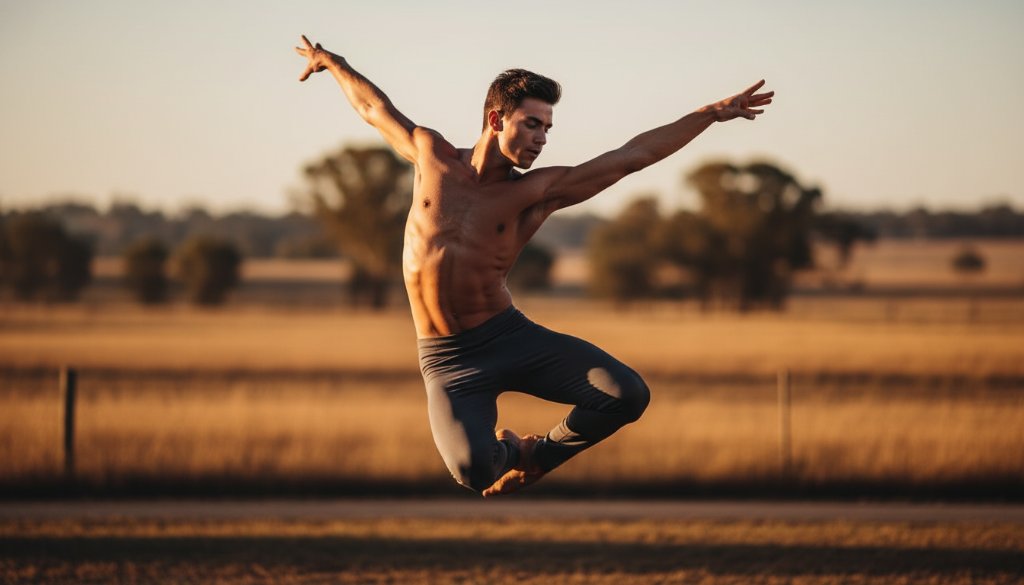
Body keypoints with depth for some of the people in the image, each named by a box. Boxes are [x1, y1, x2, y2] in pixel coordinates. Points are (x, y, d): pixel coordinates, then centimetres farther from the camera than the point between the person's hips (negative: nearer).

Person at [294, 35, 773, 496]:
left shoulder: (538, 191, -3)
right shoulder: (430, 155, 0)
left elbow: (631, 156, -6)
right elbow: (375, 108, 18)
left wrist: (713, 113, -11)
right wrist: (331, 61, 33)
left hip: (510, 336, 1)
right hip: (448, 358, -1)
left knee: (628, 395, -17)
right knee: (475, 472, -29)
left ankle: (541, 453, 13)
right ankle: (503, 450, 13)